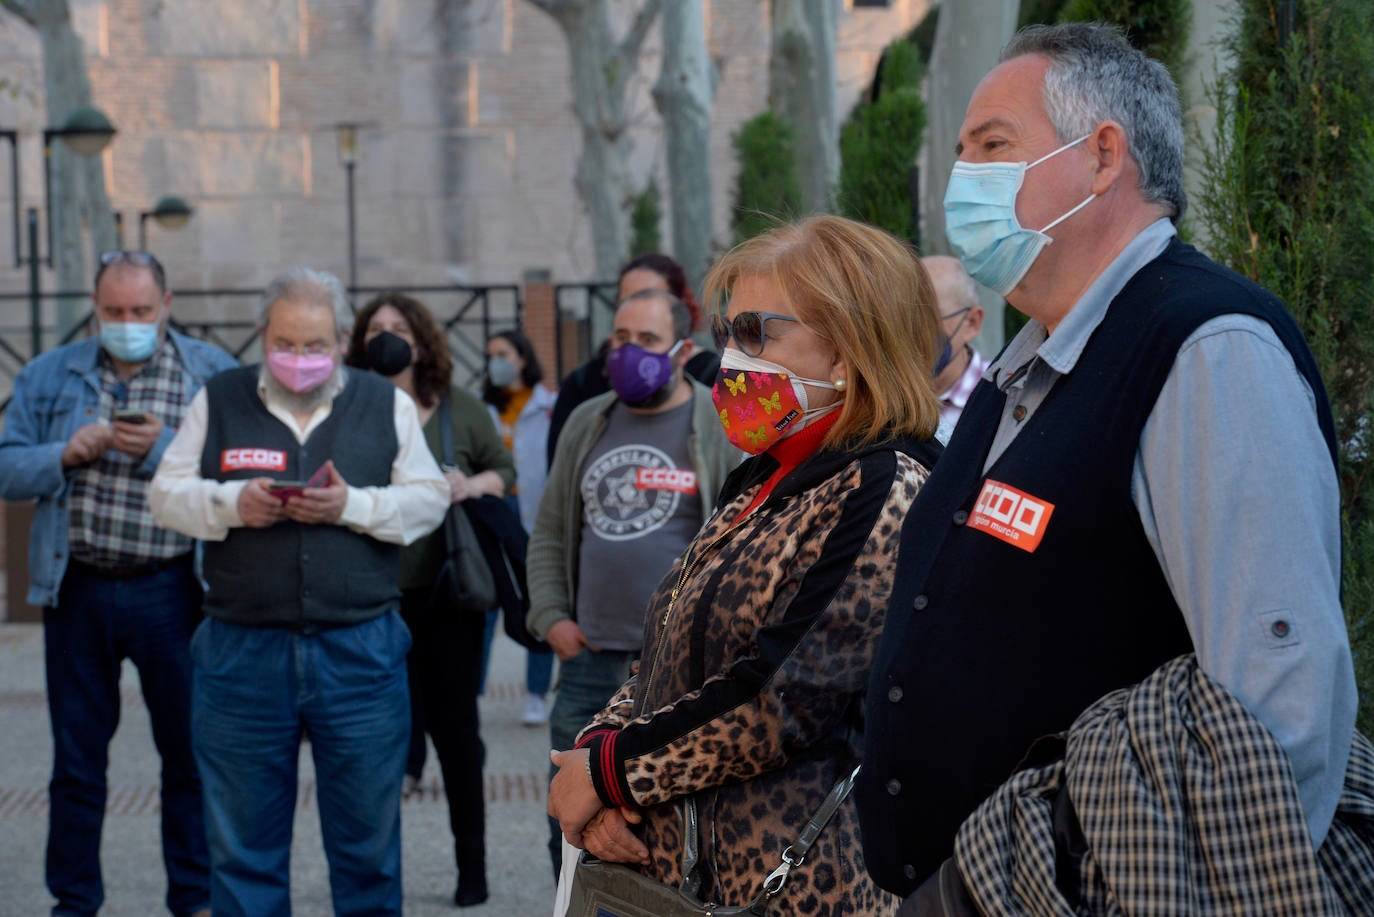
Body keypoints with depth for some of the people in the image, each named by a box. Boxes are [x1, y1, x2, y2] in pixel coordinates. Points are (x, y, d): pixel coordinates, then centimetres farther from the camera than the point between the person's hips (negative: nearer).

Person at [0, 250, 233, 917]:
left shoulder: (214, 374, 1)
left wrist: (163, 449, -20)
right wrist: (65, 455, -12)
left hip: (170, 592, -2)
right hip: (75, 589, 2)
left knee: (189, 753, 5)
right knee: (76, 758, 10)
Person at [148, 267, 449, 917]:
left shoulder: (387, 404, 7)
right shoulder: (218, 401, 7)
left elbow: (429, 498, 3)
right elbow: (167, 493, 5)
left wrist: (353, 505, -13)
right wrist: (231, 503, -14)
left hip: (361, 650, 0)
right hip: (242, 652, 0)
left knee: (368, 837, 7)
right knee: (243, 840, 7)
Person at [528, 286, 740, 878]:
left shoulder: (722, 428, -3)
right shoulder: (587, 423, 14)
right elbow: (549, 533, 20)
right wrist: (550, 617, 7)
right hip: (589, 663, 5)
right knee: (572, 835, 10)